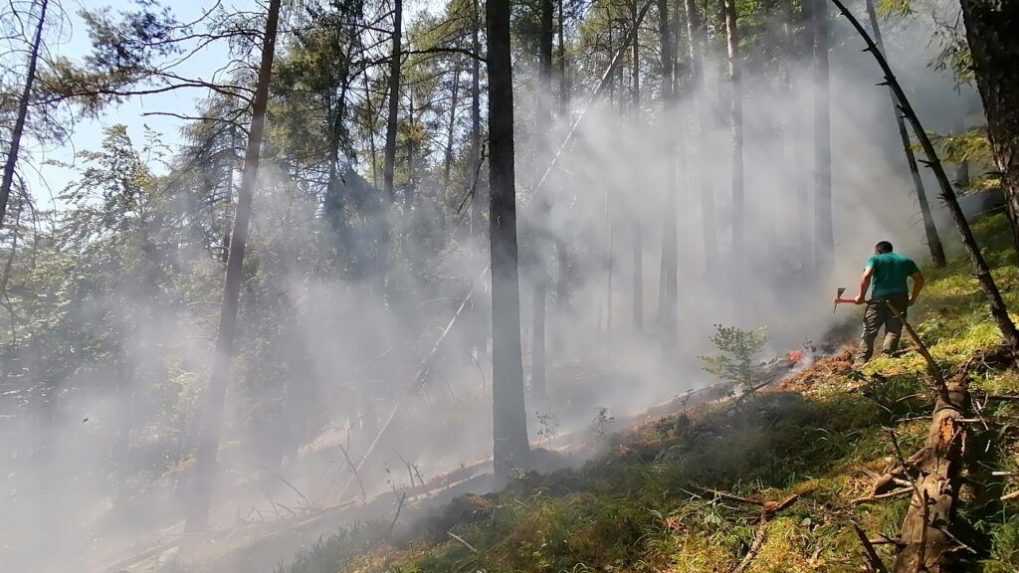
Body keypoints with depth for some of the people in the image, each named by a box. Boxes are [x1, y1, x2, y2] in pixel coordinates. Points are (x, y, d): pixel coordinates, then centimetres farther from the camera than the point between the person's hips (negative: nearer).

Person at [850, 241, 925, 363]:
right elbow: (920, 279, 15)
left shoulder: (875, 259, 7)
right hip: (900, 299, 2)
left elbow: (866, 276, -10)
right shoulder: (906, 260, 19)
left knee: (869, 331, 2)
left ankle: (861, 361, -3)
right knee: (893, 331, 1)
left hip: (878, 299, -2)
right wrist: (913, 298, 20)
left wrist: (861, 295, -4)